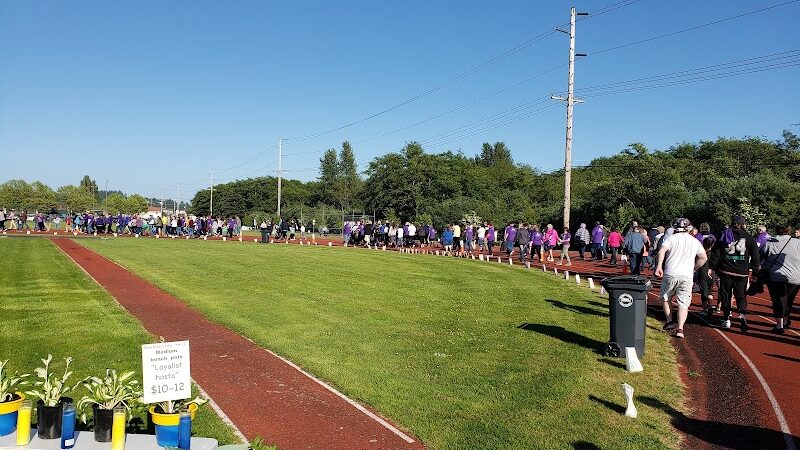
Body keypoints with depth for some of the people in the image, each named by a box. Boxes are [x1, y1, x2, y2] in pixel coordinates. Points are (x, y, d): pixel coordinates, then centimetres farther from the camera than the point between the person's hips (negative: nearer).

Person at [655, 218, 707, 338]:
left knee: (665, 297, 20)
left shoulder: (672, 238, 2)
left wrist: (659, 267, -15)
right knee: (683, 303, 3)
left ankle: (669, 321, 15)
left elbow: (662, 251, -14)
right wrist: (693, 269, 18)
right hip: (687, 276, 2)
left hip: (670, 274, -2)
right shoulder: (695, 241, 12)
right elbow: (704, 258, 9)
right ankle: (680, 328, -9)